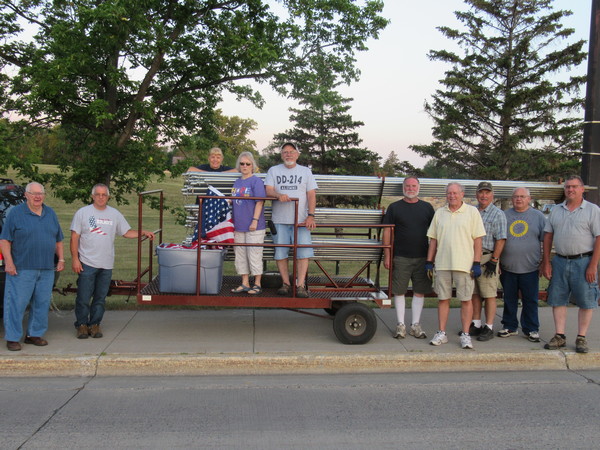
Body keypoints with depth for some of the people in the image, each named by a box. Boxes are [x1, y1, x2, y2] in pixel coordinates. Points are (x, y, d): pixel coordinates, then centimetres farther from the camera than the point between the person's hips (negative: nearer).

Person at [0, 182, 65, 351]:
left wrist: (61, 259, 10)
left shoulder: (51, 214, 13)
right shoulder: (16, 213, -2)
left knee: (42, 304, 8)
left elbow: (58, 240, 19)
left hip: (47, 269, 5)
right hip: (21, 269, -5)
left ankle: (34, 334, 20)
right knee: (17, 303, -3)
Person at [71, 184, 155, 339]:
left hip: (107, 265, 3)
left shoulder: (115, 214, 10)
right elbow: (74, 237, -1)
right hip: (87, 263, -3)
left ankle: (94, 325, 19)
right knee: (83, 298, 0)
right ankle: (82, 325, 14)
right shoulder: (83, 213, 0)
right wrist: (75, 259, -7)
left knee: (100, 298, 8)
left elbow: (127, 232, 15)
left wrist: (143, 233, 0)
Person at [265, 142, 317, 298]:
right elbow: (268, 190, 2)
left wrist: (311, 215, -8)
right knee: (280, 252, 2)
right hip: (280, 220, 1)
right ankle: (286, 284, 13)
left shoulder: (306, 171, 12)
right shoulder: (273, 171, 12)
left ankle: (300, 285, -5)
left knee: (303, 252, -9)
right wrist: (279, 195, -22)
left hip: (301, 220, -1)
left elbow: (311, 194, 4)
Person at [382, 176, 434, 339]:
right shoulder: (394, 208, 4)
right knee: (399, 291, 2)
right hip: (400, 257, -2)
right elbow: (387, 232, 3)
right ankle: (401, 325, 13)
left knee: (420, 291, 6)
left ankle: (416, 325, 17)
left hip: (422, 257, 2)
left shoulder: (427, 208, 10)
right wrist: (387, 256, -3)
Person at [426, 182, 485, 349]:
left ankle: (465, 335, 11)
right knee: (443, 299, 8)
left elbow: (477, 239, -1)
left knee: (466, 299, 2)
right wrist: (429, 261, 8)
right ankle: (441, 333, 16)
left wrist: (477, 263, -7)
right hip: (442, 264, 3)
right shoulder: (439, 213, 12)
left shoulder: (472, 212, 2)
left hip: (464, 264, -3)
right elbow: (433, 239, 14)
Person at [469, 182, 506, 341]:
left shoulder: (498, 214, -3)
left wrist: (493, 261, -14)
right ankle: (475, 325, 19)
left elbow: (501, 239, -9)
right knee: (474, 294, 11)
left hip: (487, 258, -6)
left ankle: (489, 328, 4)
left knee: (489, 295, -2)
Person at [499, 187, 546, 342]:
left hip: (530, 268, -1)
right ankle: (510, 326, 21)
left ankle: (531, 329, 14)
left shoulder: (538, 216, 5)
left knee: (530, 300, 4)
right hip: (508, 268, 2)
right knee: (509, 299, 10)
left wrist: (543, 263, 0)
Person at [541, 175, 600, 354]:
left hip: (583, 262, -4)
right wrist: (546, 262, 3)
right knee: (557, 300, 6)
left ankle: (581, 338, 12)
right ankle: (560, 337, 15)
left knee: (586, 302, 2)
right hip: (560, 261, 4)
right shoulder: (556, 210, 11)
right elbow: (548, 236, 11)